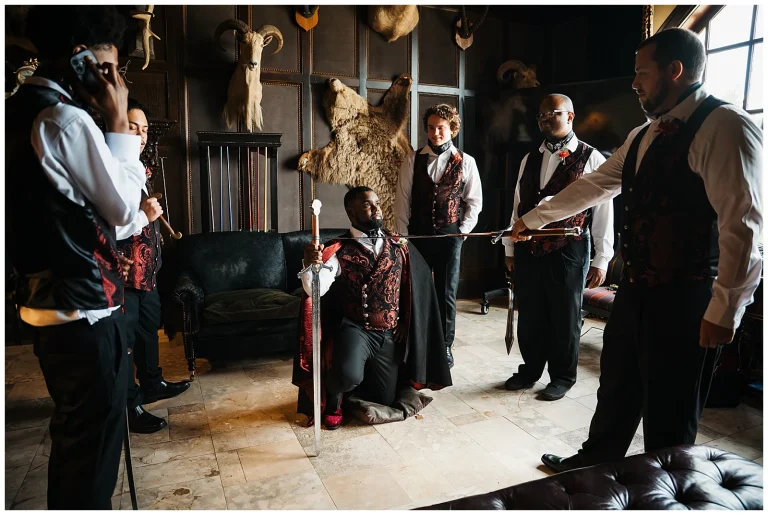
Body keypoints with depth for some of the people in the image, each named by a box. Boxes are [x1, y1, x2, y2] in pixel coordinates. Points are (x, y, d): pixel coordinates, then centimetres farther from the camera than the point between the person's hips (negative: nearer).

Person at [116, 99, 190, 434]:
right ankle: (129, 407, 15)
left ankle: (152, 384, 40)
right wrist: (142, 216, -29)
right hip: (122, 273, -10)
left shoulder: (141, 170, 11)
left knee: (149, 329, 22)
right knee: (124, 340, 2)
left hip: (147, 269, 10)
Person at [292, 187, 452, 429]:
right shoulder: (338, 250, -10)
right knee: (348, 376, -33)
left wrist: (406, 323, 8)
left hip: (389, 336, 4)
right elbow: (316, 290, -24)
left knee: (384, 401, 11)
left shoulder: (399, 245, 1)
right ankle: (334, 399, 5)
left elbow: (418, 287, 12)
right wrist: (310, 266, -45)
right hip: (354, 329, -4)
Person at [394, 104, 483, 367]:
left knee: (446, 293, 6)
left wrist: (463, 231, -2)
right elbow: (402, 198, 2)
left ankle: (445, 346, 20)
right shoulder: (413, 160, 2)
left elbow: (474, 201, 6)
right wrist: (404, 234, -2)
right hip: (418, 235, 1)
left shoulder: (465, 162, 1)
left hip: (449, 236, -1)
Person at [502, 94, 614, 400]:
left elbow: (603, 212, -6)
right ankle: (530, 370, 32)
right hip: (528, 251, 5)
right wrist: (510, 248, 13)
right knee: (529, 316, 13)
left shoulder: (591, 159, -5)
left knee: (564, 318, 9)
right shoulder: (529, 160, 11)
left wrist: (601, 260, -8)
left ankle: (562, 377, 27)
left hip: (568, 252, -4)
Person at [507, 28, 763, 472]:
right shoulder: (643, 136, 13)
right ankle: (595, 464, 41)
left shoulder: (725, 127, -14)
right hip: (637, 287, 8)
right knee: (617, 386, 21)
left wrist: (725, 310, -19)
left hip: (686, 298, -8)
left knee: (669, 414, 7)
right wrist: (532, 219, 27)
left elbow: (743, 225, -19)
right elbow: (592, 186, 21)